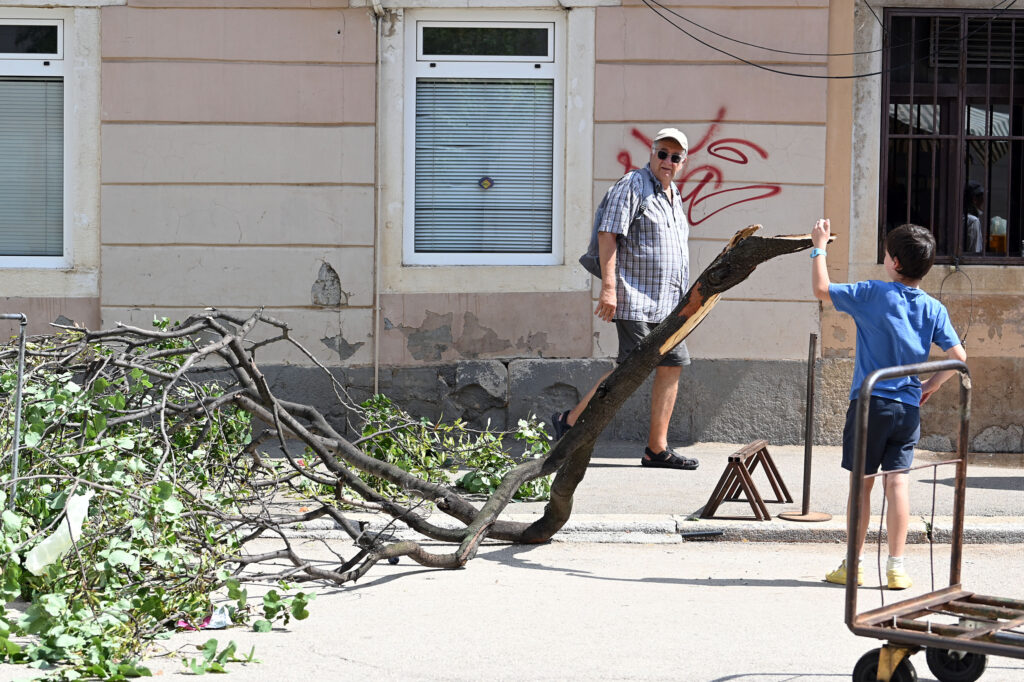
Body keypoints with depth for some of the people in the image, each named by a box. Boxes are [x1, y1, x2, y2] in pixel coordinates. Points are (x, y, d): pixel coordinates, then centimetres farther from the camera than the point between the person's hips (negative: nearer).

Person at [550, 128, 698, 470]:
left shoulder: (674, 195, 19)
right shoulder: (633, 185, -8)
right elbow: (607, 234, -15)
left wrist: (682, 300, 24)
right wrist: (608, 287, -22)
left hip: (668, 302, 9)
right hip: (637, 300, -9)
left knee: (672, 365, 3)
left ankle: (657, 448, 6)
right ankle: (570, 421, -2)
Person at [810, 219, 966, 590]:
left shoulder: (873, 294, -8)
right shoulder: (934, 309, 2)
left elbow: (821, 289, -4)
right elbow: (958, 357, -1)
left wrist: (819, 247, 9)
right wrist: (931, 384, 14)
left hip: (869, 403, -3)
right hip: (908, 406, 3)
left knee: (861, 483, 5)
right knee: (898, 482, 4)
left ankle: (853, 565, 11)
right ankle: (896, 566, 4)